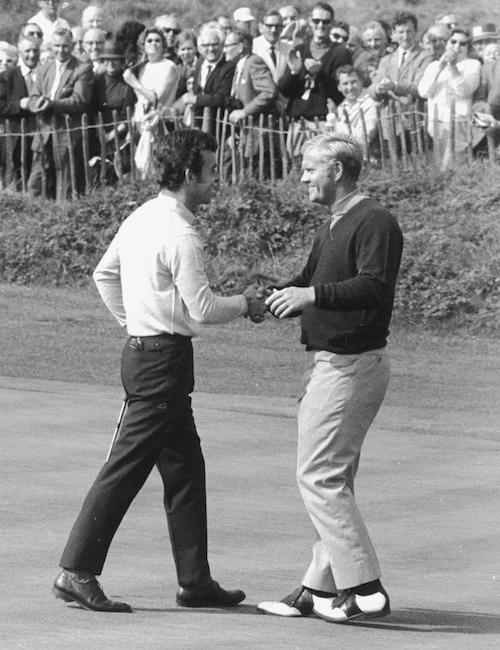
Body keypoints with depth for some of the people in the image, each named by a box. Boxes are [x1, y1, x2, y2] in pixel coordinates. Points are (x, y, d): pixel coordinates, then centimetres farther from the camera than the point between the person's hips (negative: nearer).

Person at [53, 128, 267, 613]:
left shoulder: (141, 218, 10)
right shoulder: (180, 235, -18)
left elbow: (103, 275, 21)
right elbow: (202, 308, -18)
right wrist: (245, 304, -2)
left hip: (141, 350, 10)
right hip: (163, 359, -10)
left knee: (185, 468, 13)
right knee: (126, 468, -7)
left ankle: (194, 579, 18)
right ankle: (77, 572, -5)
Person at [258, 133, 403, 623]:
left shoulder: (374, 223, -14)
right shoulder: (331, 228, 18)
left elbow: (374, 288, -26)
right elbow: (310, 282, 26)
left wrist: (312, 295, -31)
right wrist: (277, 297, 9)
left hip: (351, 365, -10)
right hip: (328, 362, 10)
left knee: (318, 476, -11)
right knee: (333, 478, 13)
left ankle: (365, 589, -11)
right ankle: (321, 588, 19)